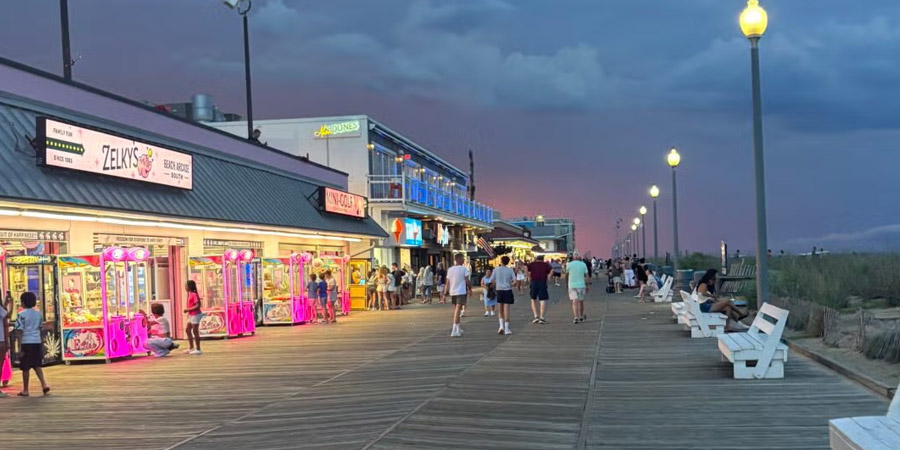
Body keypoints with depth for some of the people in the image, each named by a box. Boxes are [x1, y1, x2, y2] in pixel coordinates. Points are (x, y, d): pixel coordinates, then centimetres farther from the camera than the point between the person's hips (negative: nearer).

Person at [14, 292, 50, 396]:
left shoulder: (21, 314, -9)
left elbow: (20, 331, -11)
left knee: (26, 367, 5)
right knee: (37, 365, 13)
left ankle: (25, 390, 12)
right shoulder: (39, 313, 7)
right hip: (37, 342, 5)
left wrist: (19, 346, -10)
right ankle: (44, 385, -3)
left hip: (26, 342, -5)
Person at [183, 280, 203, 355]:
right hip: (191, 315, 10)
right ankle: (191, 348, 22)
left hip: (196, 315, -10)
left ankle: (198, 349, 2)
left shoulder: (194, 294, -17)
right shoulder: (190, 294, 12)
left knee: (195, 331, -5)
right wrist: (188, 311, 4)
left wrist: (188, 309, -19)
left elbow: (197, 306, -23)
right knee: (187, 330, 15)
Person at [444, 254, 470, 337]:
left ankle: (458, 329, 30)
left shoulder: (450, 270, 5)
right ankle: (454, 331, -14)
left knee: (456, 311, 17)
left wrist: (445, 293, 6)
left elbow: (447, 283, 3)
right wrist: (470, 288, 10)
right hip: (461, 292, -5)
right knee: (457, 311, -7)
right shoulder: (463, 269, -7)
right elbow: (467, 281, -6)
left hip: (452, 292, 5)